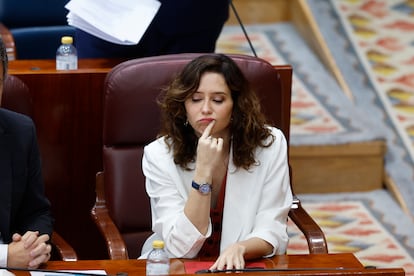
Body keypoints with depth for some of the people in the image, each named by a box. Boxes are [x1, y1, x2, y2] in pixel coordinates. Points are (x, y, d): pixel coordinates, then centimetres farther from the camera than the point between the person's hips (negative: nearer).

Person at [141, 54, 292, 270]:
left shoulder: (270, 145, -7)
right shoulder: (159, 155, -9)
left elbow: (272, 232, -7)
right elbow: (181, 248, -15)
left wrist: (239, 249, -29)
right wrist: (203, 172, -23)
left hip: (246, 267, 1)